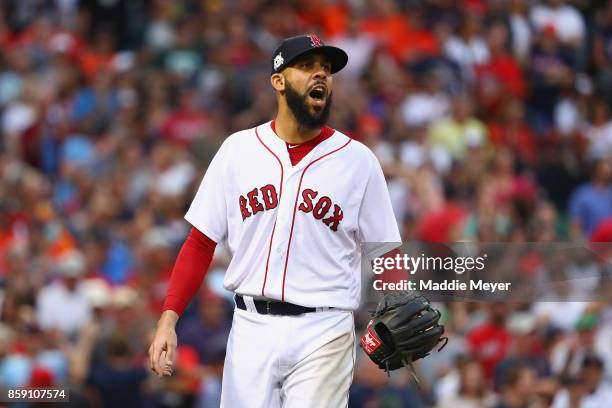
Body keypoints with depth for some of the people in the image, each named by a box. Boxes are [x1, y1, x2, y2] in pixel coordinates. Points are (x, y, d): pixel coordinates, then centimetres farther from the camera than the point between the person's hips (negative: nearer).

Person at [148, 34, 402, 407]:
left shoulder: (358, 160, 3)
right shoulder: (238, 150, 6)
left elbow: (385, 257, 3)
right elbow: (201, 242, 7)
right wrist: (169, 319, -4)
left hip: (323, 334, -1)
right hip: (251, 329, 2)